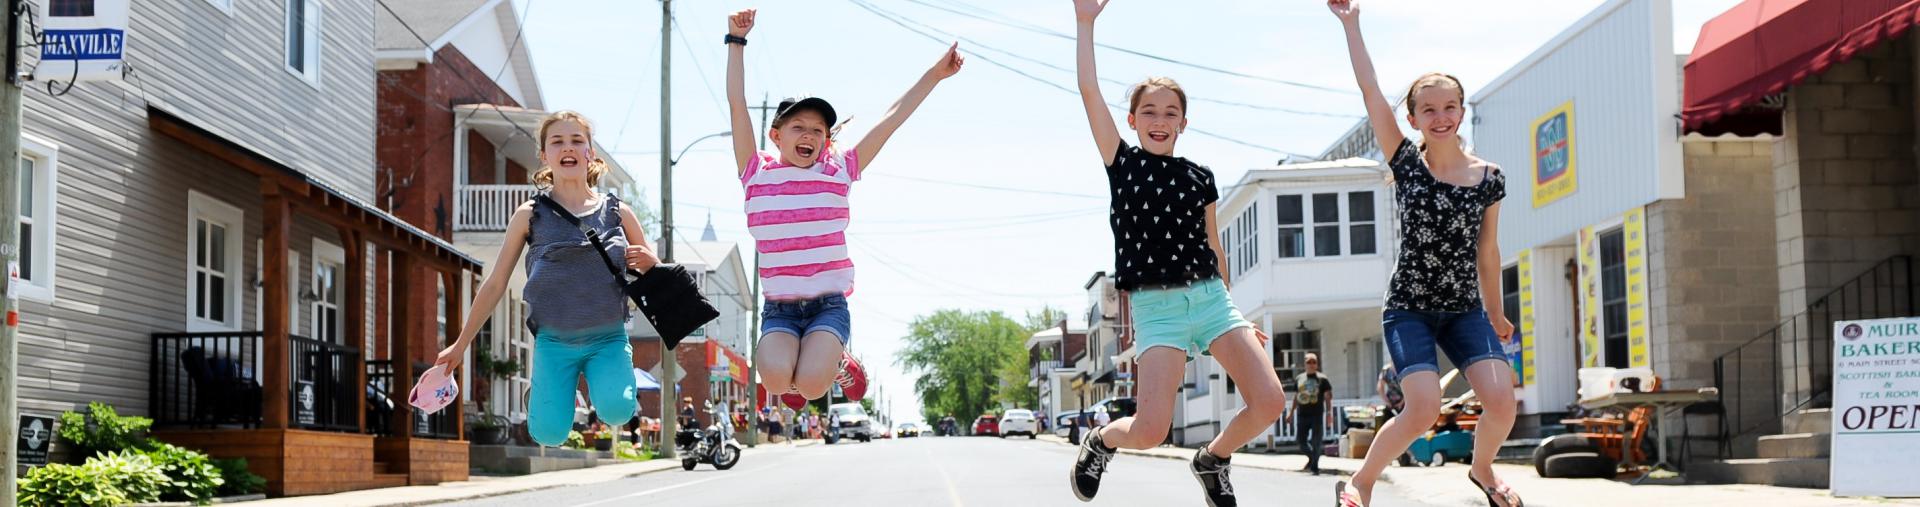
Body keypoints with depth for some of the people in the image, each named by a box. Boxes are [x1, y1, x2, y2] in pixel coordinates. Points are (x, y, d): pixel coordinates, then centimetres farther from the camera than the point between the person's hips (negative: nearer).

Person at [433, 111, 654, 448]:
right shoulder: (530, 215, 1)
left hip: (608, 339, 0)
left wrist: (649, 263, -12)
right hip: (554, 342, 0)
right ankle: (538, 389, 17)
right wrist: (460, 345, 8)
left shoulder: (618, 213, 3)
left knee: (616, 411, -28)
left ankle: (599, 380, 6)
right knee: (549, 434, -16)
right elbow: (495, 284, 7)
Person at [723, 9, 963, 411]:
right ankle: (794, 365, 10)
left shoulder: (839, 172, 4)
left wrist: (933, 75, 7)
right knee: (776, 378, -28)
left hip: (828, 306, 0)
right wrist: (736, 42, 0)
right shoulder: (757, 174, 3)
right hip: (779, 309, 1)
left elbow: (892, 120, 5)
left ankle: (837, 364, 11)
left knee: (811, 383, -27)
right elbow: (737, 104, 1)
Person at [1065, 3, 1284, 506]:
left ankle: (1213, 458, 18)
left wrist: (1238, 316, 18)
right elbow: (1089, 91, -4)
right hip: (1157, 307, -3)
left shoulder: (1200, 177, 10)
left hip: (1212, 297, 3)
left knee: (1270, 402, -11)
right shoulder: (1123, 163, 3)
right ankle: (1100, 440, 19)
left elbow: (1214, 248, 16)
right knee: (1151, 431, -17)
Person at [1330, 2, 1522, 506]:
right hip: (1408, 309, -3)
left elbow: (1487, 252, 10)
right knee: (1423, 410, -20)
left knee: (1501, 401, -14)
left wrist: (1495, 314, 17)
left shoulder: (1489, 178, 0)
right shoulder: (1406, 162, -5)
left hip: (1465, 310, 3)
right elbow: (1370, 89, -10)